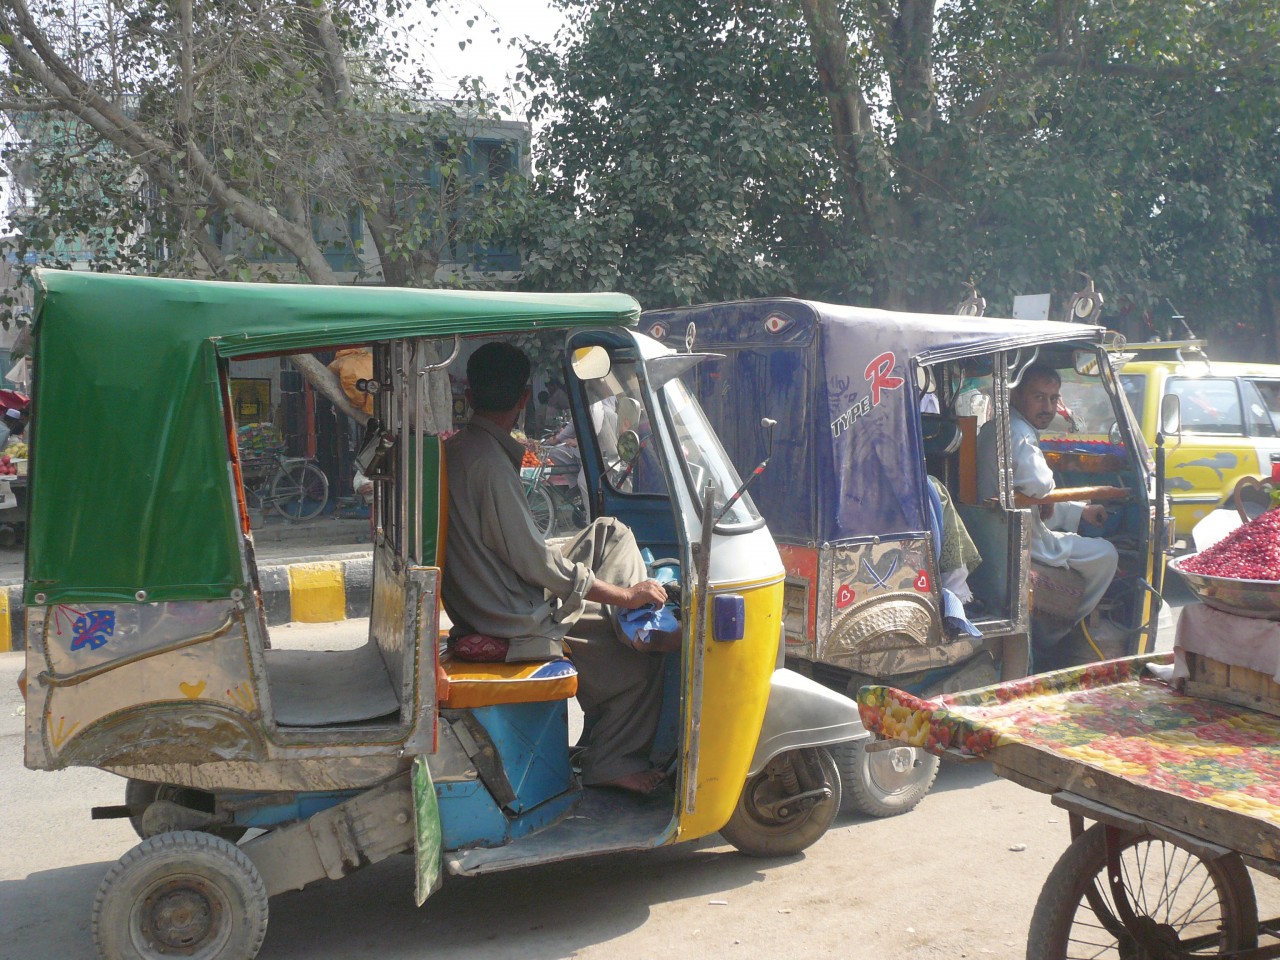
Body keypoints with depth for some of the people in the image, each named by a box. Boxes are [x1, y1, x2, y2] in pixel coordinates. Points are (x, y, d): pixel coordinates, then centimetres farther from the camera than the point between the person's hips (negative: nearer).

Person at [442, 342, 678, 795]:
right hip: (518, 623, -10)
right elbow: (535, 562, -23)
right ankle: (612, 761, 17)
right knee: (642, 664, 2)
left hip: (487, 601, 10)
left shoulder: (455, 449, 5)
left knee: (610, 533, 12)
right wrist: (624, 595, -15)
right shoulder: (489, 462, -25)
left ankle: (642, 628, 5)